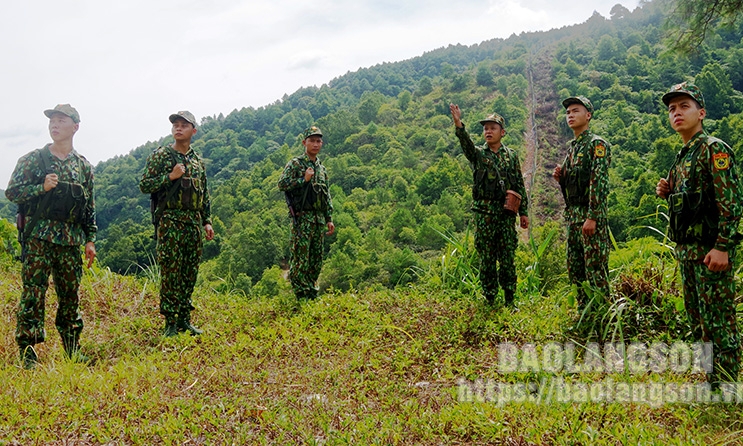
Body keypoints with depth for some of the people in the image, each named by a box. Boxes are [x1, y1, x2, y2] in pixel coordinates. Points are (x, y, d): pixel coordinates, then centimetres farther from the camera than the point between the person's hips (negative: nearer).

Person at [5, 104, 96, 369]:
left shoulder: (84, 166, 12)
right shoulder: (33, 159, 3)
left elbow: (89, 207, 14)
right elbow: (12, 192, -1)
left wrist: (90, 240, 10)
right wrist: (42, 187, -16)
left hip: (71, 240, 3)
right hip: (38, 236, -3)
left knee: (70, 296, 8)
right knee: (33, 293, -4)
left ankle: (73, 350, 17)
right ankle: (27, 351, 4)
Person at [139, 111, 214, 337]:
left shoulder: (197, 160, 15)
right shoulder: (160, 155, -1)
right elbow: (144, 185, -5)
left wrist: (207, 221, 13)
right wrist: (170, 176, -16)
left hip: (194, 222, 5)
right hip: (170, 222, -5)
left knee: (190, 273, 8)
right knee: (170, 272, -5)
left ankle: (184, 319, 18)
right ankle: (170, 322, 2)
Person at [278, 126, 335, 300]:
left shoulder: (321, 168, 17)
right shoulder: (295, 164, -2)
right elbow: (282, 184, -12)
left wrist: (329, 218, 15)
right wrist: (304, 179, -15)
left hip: (319, 218, 7)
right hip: (302, 217, -7)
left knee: (316, 258, 10)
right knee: (300, 257, -7)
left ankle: (312, 294, 19)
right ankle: (300, 295, -1)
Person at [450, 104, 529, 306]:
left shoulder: (511, 155, 9)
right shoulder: (478, 154, 5)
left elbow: (520, 185, 9)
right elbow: (466, 143, -18)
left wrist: (524, 212, 5)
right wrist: (458, 124, -36)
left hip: (507, 213, 1)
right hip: (484, 213, -1)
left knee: (508, 258, 3)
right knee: (486, 259, 3)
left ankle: (510, 301, 12)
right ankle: (490, 300, 12)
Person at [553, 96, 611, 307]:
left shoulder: (597, 144, -8)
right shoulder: (572, 147, 18)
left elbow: (599, 182, -17)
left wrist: (592, 217, -23)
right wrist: (560, 177, 2)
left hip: (591, 214, -9)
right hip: (572, 213, 9)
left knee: (595, 268, -6)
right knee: (574, 267, 12)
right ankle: (583, 311, 21)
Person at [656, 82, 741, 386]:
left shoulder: (714, 149, -10)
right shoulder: (683, 156, 16)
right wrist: (667, 192, 5)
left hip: (710, 249, -9)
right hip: (686, 249, 9)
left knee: (718, 320, -3)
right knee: (696, 317, 15)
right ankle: (706, 374, 26)